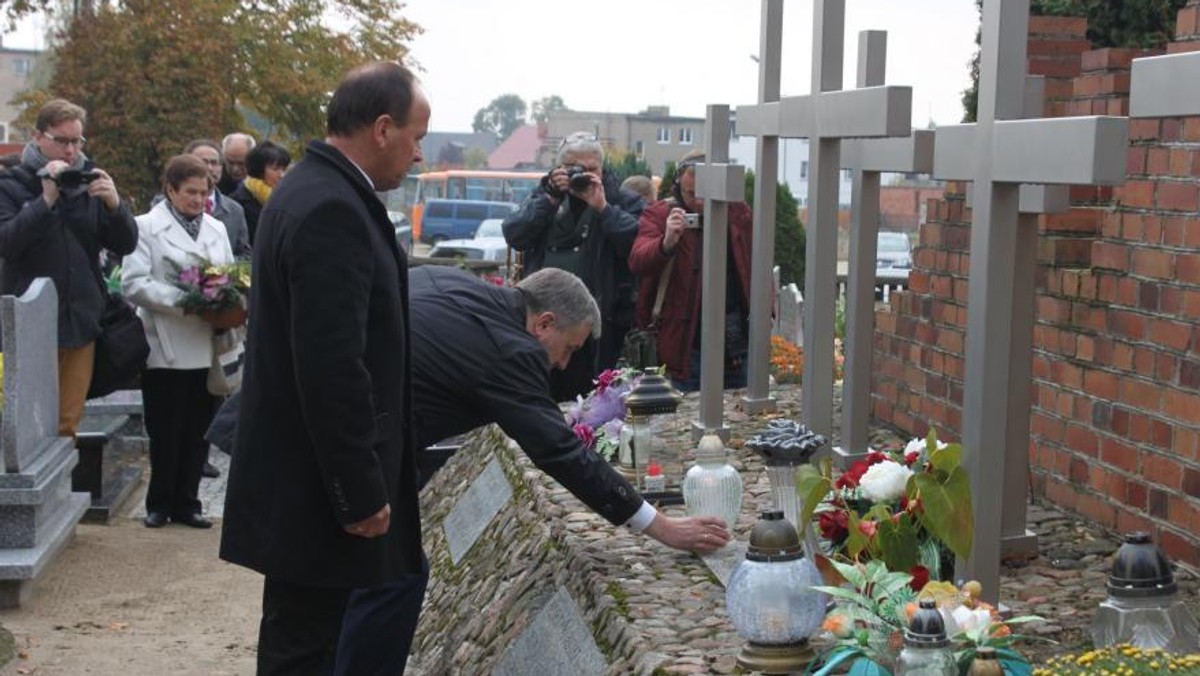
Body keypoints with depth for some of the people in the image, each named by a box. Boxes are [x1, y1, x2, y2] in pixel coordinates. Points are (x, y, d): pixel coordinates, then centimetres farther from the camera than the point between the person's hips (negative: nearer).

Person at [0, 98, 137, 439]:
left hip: (81, 322, 3)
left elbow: (126, 245, 5)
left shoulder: (90, 182, 10)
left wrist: (115, 204, -13)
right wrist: (46, 200, -22)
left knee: (68, 426, 9)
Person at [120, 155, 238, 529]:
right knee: (165, 433, 4)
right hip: (167, 348, -4)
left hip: (206, 347, 4)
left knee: (198, 432, 7)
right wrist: (184, 302, -18)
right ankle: (160, 504, 18)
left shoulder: (217, 229, 15)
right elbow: (133, 284, -11)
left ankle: (186, 503, 18)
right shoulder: (146, 227, -1)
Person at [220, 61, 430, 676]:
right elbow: (332, 367, -27)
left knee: (399, 578, 21)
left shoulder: (313, 189, 10)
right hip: (315, 486, -10)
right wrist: (361, 493, -21)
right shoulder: (332, 211, -23)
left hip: (303, 466, 10)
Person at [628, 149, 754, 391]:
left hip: (736, 342, 3)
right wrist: (667, 242, -38)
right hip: (684, 344, -3)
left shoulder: (738, 213, 6)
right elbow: (637, 262, -20)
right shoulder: (658, 215, -5)